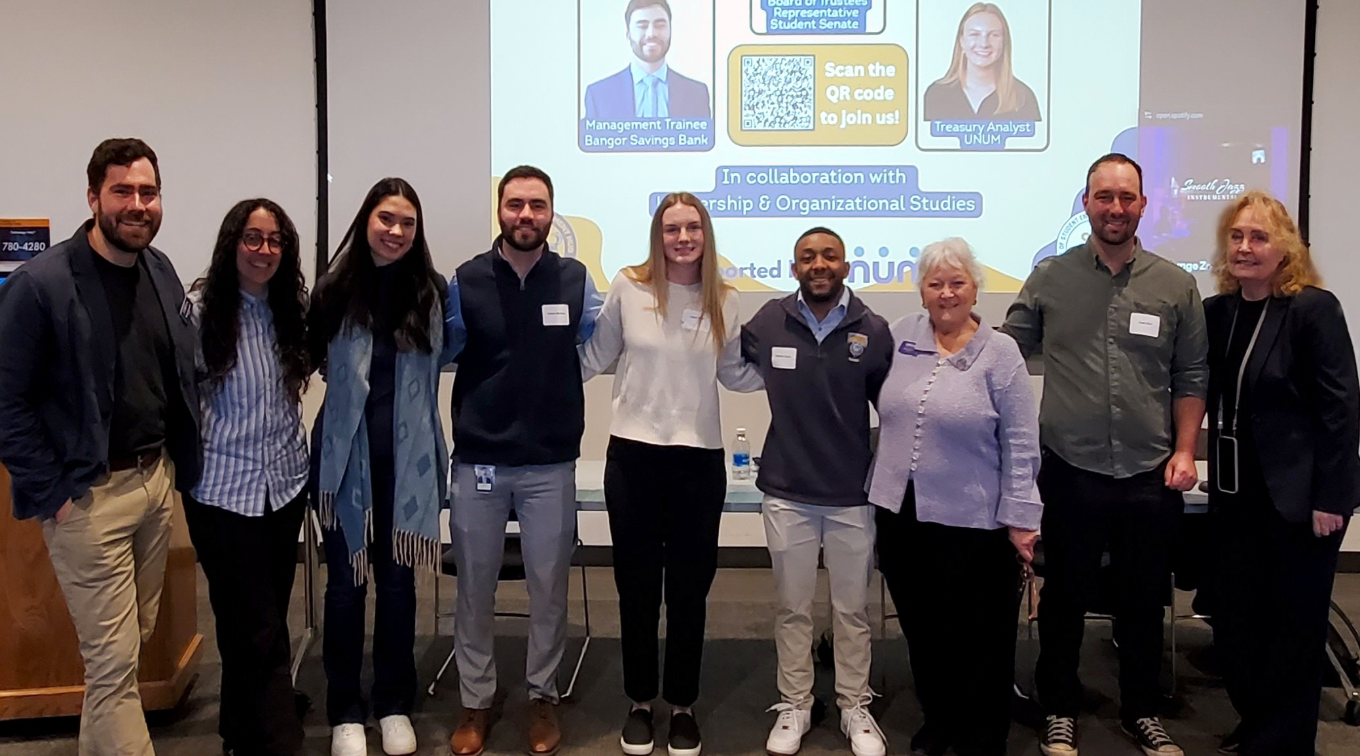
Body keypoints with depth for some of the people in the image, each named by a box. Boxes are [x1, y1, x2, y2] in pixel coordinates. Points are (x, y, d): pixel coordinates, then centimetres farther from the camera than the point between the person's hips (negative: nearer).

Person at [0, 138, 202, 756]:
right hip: (89, 495, -6)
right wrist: (52, 492, -13)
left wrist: (181, 462, 9)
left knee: (137, 637, 19)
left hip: (158, 478, 6)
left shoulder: (161, 270, 5)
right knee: (113, 657, 0)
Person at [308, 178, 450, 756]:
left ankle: (395, 706, 27)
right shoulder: (335, 289, -5)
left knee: (397, 579, 12)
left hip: (408, 457, 1)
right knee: (345, 582, 8)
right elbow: (314, 359, 5)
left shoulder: (432, 291, -2)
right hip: (347, 455, -1)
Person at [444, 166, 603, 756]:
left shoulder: (576, 280, 1)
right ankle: (475, 702, 25)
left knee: (548, 587, 10)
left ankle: (543, 697, 27)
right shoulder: (465, 281, -1)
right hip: (478, 460, 0)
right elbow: (437, 352, 6)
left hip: (551, 462, 0)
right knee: (474, 587, 10)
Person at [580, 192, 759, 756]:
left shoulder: (724, 299, 3)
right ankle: (639, 704, 27)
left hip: (699, 461, 1)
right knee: (637, 588, 10)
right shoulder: (627, 286, -3)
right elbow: (593, 358, 5)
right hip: (632, 456, -1)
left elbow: (734, 374, 13)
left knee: (689, 590, 9)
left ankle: (682, 706, 26)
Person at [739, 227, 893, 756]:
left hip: (854, 495, 0)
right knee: (792, 608, 14)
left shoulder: (874, 331, -6)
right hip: (786, 493, 1)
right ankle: (793, 706, 29)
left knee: (852, 609, 13)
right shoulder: (768, 323, -5)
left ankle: (855, 708, 30)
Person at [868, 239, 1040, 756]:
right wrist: (884, 481, 15)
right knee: (922, 631, 16)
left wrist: (1020, 519, -9)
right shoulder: (901, 335, 4)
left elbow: (1020, 444, -7)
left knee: (979, 637, 8)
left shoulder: (1000, 353, -6)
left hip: (973, 523, -4)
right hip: (901, 514, 4)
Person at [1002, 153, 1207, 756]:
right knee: (1065, 598, 11)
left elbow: (1191, 378, 7)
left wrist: (1184, 451, 0)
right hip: (1070, 472, -1)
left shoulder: (1176, 286, 3)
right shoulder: (1050, 278, 0)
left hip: (1151, 476, 1)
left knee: (1144, 601, 14)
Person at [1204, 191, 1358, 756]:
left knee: (1294, 628, 6)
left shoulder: (1313, 308, -11)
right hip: (1236, 494, 6)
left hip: (1298, 497, -6)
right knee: (1235, 623, 13)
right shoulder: (1217, 311, 6)